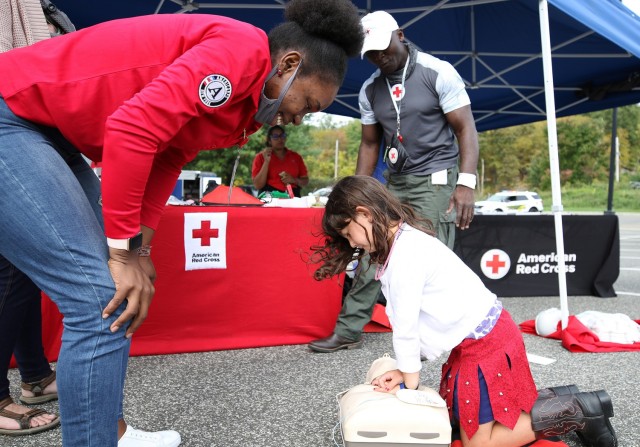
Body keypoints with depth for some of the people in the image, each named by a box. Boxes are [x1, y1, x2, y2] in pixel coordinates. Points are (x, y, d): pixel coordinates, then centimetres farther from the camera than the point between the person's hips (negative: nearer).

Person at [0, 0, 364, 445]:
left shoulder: (244, 89, 12)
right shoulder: (242, 50, -19)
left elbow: (167, 158, 13)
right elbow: (133, 128, -29)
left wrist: (139, 247, 5)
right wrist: (123, 252, -21)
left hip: (45, 125, 10)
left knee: (108, 290, 12)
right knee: (104, 301, -13)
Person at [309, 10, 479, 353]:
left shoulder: (438, 73, -8)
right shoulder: (370, 90, 8)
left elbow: (466, 129, -10)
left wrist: (466, 183, -21)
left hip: (436, 180, -5)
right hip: (394, 183, 5)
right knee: (371, 257, 5)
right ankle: (348, 331, 15)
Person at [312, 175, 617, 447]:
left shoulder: (406, 254, -23)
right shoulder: (405, 242, 8)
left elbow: (405, 325, -19)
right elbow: (404, 316, 6)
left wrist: (410, 376, -5)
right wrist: (405, 371, 3)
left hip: (486, 343, -10)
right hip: (477, 337, 10)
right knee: (453, 416, 15)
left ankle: (578, 411, 7)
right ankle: (555, 400, 21)